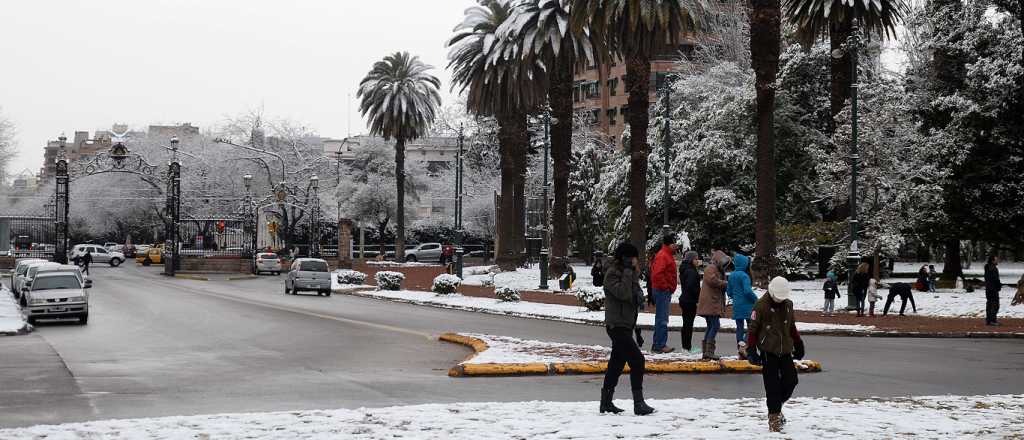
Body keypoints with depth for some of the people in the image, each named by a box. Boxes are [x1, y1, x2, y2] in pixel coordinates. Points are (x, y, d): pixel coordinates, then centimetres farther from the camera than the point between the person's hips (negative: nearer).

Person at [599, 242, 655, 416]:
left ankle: (606, 403, 19)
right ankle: (639, 404, -13)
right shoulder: (612, 274, -13)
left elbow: (635, 294, 16)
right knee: (637, 360, -14)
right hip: (617, 325, -10)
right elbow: (622, 293, -27)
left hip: (626, 325, 10)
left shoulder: (629, 273, 14)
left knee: (617, 363, 12)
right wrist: (628, 271, -23)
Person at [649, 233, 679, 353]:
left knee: (661, 319, 14)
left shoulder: (667, 255, 17)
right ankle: (660, 345, -5)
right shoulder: (663, 256, -16)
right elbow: (657, 274, -27)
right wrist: (665, 287, -19)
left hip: (665, 291, 11)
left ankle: (657, 345, 20)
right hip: (663, 291, -11)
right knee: (662, 319, -8)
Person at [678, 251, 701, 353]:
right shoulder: (691, 271, -18)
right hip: (690, 301, -10)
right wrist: (698, 294, -13)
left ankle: (685, 346, 21)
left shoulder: (684, 270, 13)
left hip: (684, 299, 10)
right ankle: (688, 346, -2)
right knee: (689, 324, -5)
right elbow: (690, 286, -26)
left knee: (686, 323, 15)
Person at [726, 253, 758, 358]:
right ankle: (744, 345, -20)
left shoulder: (731, 276, 8)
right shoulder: (744, 276, -15)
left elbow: (729, 292, 14)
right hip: (747, 305, -7)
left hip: (736, 306, 7)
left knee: (739, 327, 11)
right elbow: (748, 291, -22)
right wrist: (756, 299, -7)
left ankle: (741, 352, 13)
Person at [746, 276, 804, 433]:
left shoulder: (788, 304, 7)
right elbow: (753, 329, -9)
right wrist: (751, 349, -13)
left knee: (791, 381, 0)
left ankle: (776, 405, 22)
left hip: (785, 351, 5)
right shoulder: (761, 305, -10)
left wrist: (798, 344, 23)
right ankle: (774, 416, 4)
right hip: (768, 351, -5)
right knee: (772, 385, -4)